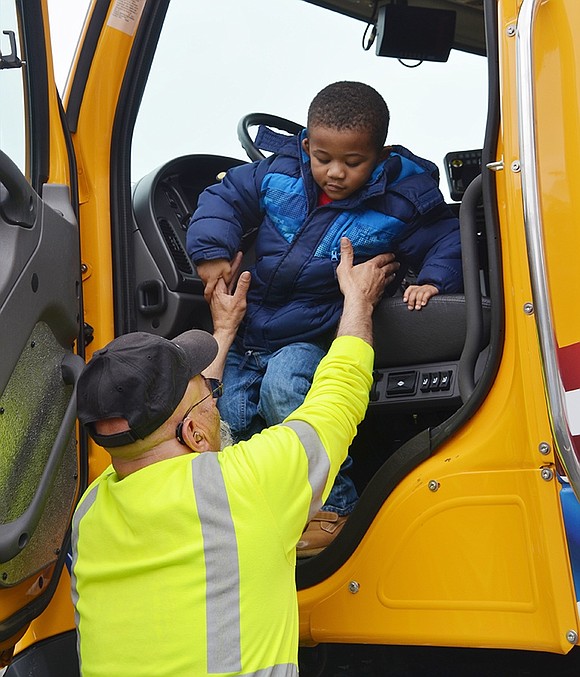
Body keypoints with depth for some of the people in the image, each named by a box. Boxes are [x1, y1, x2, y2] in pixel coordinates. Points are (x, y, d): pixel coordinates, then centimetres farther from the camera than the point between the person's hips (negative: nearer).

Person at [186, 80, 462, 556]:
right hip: (247, 337, 5)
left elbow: (449, 237, -2)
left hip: (314, 342, -5)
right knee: (228, 418, -8)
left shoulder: (400, 207, -8)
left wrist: (433, 279, -21)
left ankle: (333, 500, -17)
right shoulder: (279, 176, 0)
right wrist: (213, 253, -5)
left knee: (282, 387, -35)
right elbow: (225, 198, 9)